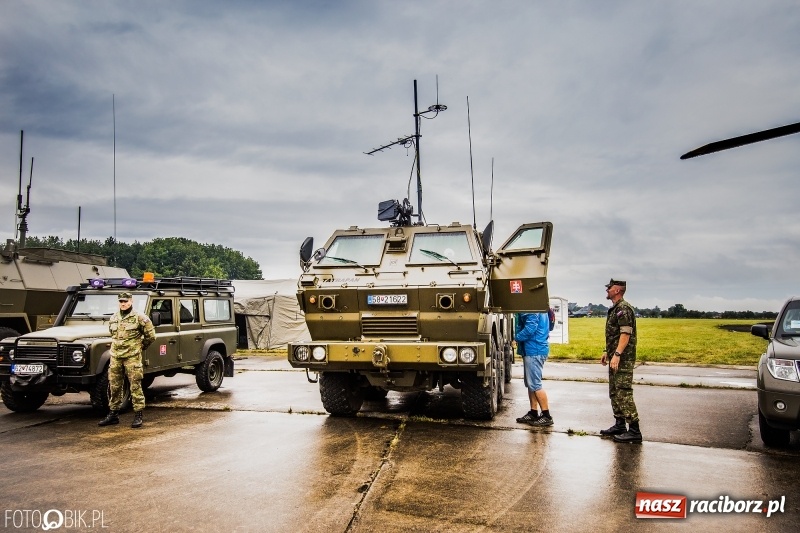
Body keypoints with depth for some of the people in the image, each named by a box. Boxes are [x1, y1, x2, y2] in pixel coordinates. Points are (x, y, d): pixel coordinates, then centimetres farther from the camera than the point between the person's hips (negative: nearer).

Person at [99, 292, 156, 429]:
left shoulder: (139, 317, -6)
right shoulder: (113, 318, 11)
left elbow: (151, 335, -1)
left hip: (132, 357, -5)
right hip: (115, 357, 6)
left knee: (135, 387, -4)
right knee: (114, 387, 11)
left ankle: (138, 416, 1)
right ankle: (113, 414, 21)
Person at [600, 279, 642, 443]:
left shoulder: (624, 308, -15)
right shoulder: (615, 309, 17)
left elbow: (626, 334, -22)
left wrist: (617, 354, -28)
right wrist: (607, 352, 23)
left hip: (623, 359, -11)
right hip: (615, 358, 11)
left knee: (624, 394, -10)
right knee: (614, 393, 15)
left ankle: (634, 431, -6)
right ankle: (620, 425, 23)